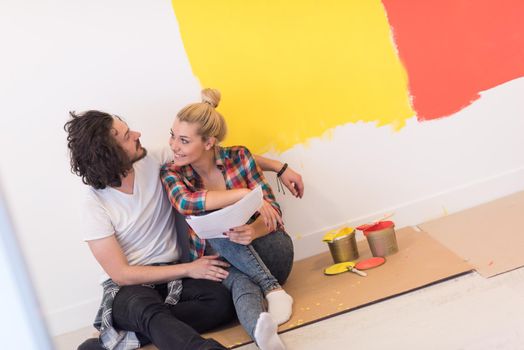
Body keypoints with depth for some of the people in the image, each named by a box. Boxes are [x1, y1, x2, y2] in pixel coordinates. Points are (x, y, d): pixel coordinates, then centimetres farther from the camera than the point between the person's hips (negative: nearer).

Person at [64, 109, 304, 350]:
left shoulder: (156, 164, -2)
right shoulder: (95, 204, -11)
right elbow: (121, 274, -12)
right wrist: (188, 269, -14)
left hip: (171, 277, 4)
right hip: (127, 288, -4)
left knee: (220, 301, -27)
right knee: (150, 312, -39)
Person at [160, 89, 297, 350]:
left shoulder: (239, 157, -5)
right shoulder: (171, 173, -4)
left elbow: (274, 211, -7)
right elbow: (185, 202, -28)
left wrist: (254, 231, -30)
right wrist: (245, 194, -34)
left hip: (268, 252, 0)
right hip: (222, 261, 0)